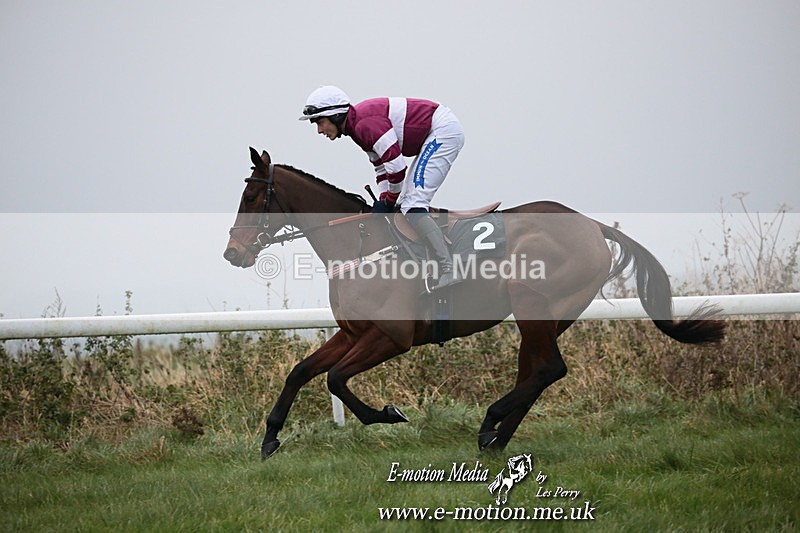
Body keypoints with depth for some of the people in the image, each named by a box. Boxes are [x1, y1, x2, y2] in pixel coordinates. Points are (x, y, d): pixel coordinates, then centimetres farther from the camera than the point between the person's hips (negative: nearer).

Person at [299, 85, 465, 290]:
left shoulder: (364, 124, -21)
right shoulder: (358, 126, 12)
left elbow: (395, 164, -23)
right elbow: (381, 166, 18)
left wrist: (390, 201, -9)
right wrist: (383, 201, 6)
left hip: (443, 131, -11)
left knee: (412, 205, -17)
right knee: (408, 202, 14)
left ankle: (449, 271, -25)